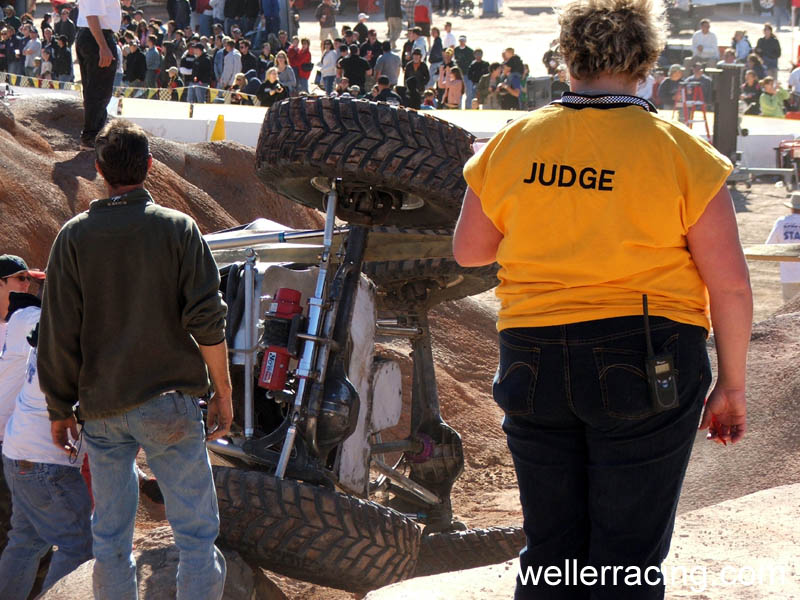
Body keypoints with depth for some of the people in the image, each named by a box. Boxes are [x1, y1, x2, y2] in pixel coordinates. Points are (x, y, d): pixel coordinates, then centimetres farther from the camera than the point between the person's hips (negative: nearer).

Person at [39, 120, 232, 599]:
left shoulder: (74, 237, 0)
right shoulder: (178, 229, -4)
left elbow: (58, 335, 0)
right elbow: (207, 320, -8)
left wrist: (60, 408, 9)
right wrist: (223, 392, 2)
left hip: (102, 411, 2)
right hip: (170, 405, -2)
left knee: (111, 538, 10)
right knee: (197, 533, 1)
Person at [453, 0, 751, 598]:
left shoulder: (510, 145, 1)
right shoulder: (681, 152, -7)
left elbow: (468, 250, 13)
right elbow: (730, 285, -8)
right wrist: (732, 386, 2)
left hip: (534, 362, 3)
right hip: (645, 368, -3)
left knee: (550, 552, 14)